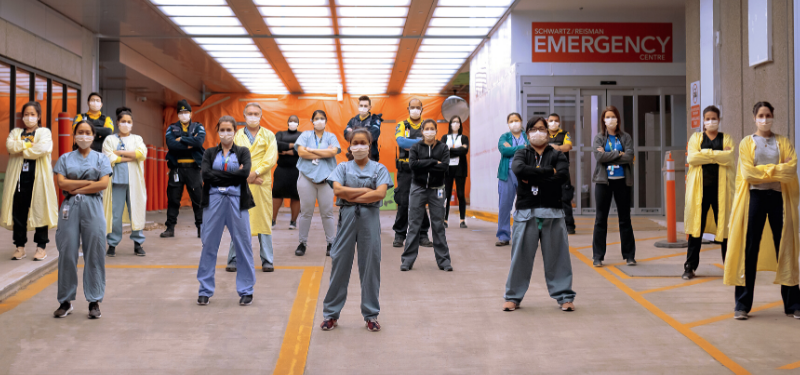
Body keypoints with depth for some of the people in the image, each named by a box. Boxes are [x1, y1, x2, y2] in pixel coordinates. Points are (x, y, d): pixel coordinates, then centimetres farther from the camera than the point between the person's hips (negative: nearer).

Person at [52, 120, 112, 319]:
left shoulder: (101, 159, 10)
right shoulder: (65, 158, 13)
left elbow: (103, 184, -5)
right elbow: (61, 183, -1)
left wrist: (76, 188, -5)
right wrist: (89, 182, -5)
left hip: (92, 207, -1)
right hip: (69, 207, 1)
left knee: (94, 254, -2)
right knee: (67, 254, 0)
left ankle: (94, 302, 4)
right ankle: (66, 301, 10)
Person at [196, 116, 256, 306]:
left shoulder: (243, 152, 9)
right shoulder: (210, 153, 12)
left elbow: (245, 173, -9)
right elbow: (205, 174, -6)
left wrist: (218, 176, -7)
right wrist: (232, 175, -7)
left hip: (236, 201, -1)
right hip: (214, 200, 1)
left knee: (243, 245, 0)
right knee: (209, 245, 2)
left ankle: (246, 290, 10)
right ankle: (205, 290, 12)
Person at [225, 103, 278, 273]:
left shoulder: (268, 136, 12)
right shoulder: (236, 136, 12)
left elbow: (271, 158, 0)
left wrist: (255, 173, -12)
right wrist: (246, 176, -11)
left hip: (262, 184, 0)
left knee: (263, 220, -1)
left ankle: (267, 260, 3)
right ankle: (234, 259, 6)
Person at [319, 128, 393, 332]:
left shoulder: (379, 169, 7)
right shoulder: (343, 167, 9)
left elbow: (380, 193, -9)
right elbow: (338, 190, -7)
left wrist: (352, 196, -9)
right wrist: (365, 190, -9)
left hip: (370, 218, 0)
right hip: (347, 216, 0)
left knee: (370, 264, 3)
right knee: (340, 264, 2)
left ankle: (371, 314, 13)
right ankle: (331, 313, 11)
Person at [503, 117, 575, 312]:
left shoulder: (557, 155, 10)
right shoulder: (522, 154, 10)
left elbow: (562, 176, -11)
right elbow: (518, 169, -14)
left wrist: (532, 178, -11)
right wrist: (548, 171, -13)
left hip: (552, 213, 0)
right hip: (526, 213, 0)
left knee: (557, 255, 2)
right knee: (521, 256, 2)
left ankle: (564, 296, 12)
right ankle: (513, 296, 13)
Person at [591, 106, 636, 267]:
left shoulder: (625, 137, 5)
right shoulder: (598, 137, 4)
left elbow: (629, 157, -10)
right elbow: (598, 156, -13)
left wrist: (608, 155, -12)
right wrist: (619, 154, -11)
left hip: (622, 181, 1)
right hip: (603, 181, 0)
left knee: (625, 219, 6)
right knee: (601, 219, 3)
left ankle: (629, 255, 14)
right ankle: (598, 256, 7)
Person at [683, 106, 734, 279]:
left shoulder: (727, 139, 12)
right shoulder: (696, 138, 13)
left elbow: (729, 157, -8)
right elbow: (691, 158, -6)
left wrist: (705, 153, -8)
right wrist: (718, 155, -7)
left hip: (721, 187, 0)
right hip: (700, 187, 0)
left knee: (725, 225, 0)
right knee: (696, 226, -1)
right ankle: (690, 267, 3)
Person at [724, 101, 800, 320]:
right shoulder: (747, 143, 6)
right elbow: (748, 173, -8)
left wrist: (764, 171, -12)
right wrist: (777, 170, -7)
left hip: (779, 197, 2)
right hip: (754, 197, -1)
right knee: (749, 250, -3)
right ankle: (743, 304, 2)